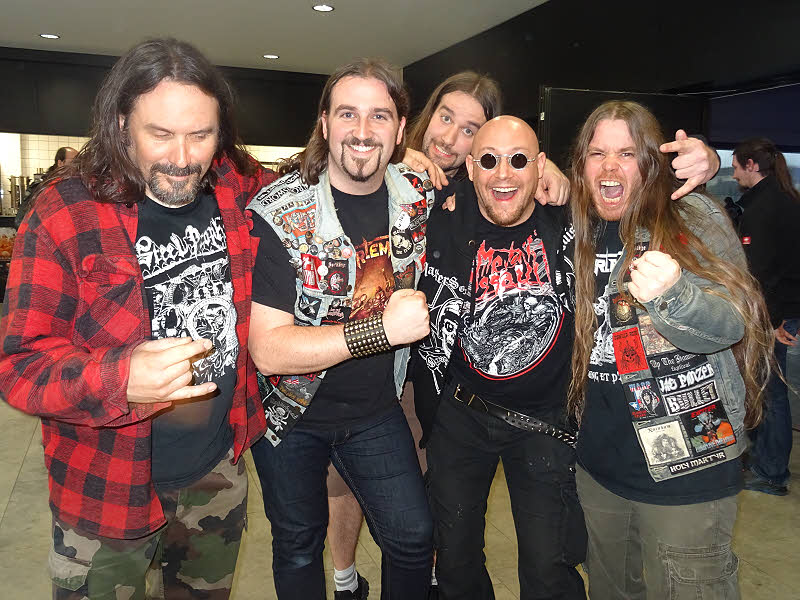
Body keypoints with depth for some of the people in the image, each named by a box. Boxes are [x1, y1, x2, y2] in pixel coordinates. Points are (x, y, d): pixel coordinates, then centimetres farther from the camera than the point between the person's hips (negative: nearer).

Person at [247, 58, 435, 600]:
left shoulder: (420, 196, -9)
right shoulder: (279, 213, -23)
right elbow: (267, 351, -27)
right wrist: (382, 328, -35)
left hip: (377, 407, 4)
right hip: (292, 412, -3)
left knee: (414, 538, 12)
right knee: (299, 546, 17)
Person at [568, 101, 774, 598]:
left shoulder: (693, 217, -9)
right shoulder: (580, 231, 6)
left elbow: (732, 324, -20)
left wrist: (671, 296, -40)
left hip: (688, 467, -5)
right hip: (600, 462, 6)